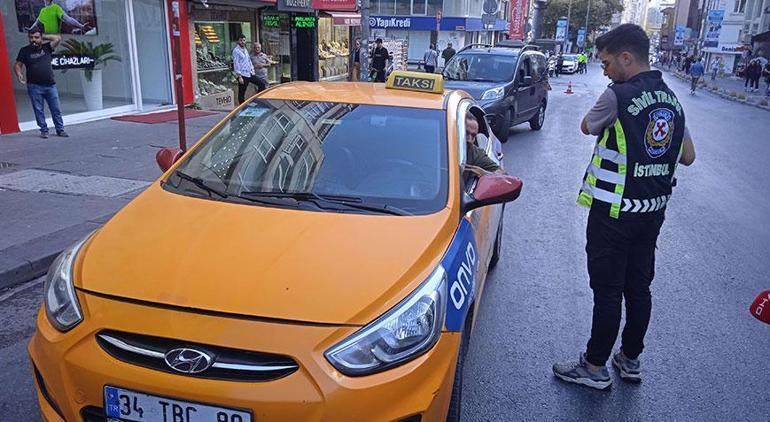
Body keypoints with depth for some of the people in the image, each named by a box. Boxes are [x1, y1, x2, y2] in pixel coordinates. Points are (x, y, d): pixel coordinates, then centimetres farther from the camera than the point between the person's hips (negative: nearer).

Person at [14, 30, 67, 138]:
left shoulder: (46, 47, 8)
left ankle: (60, 129, 10)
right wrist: (19, 74, -14)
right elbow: (17, 65, 4)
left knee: (56, 109, 3)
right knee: (39, 110, 3)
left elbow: (58, 38, 2)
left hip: (50, 85, 1)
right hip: (35, 86, -1)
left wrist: (44, 37, 6)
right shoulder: (25, 50, 3)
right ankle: (44, 130, 11)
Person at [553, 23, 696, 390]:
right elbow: (688, 156, 12)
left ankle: (595, 367, 14)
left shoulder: (619, 96, -18)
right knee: (639, 288, 16)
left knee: (608, 292, 2)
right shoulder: (672, 100, 6)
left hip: (614, 212, -7)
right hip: (653, 211, 8)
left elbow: (587, 126, 0)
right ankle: (630, 359, 31)